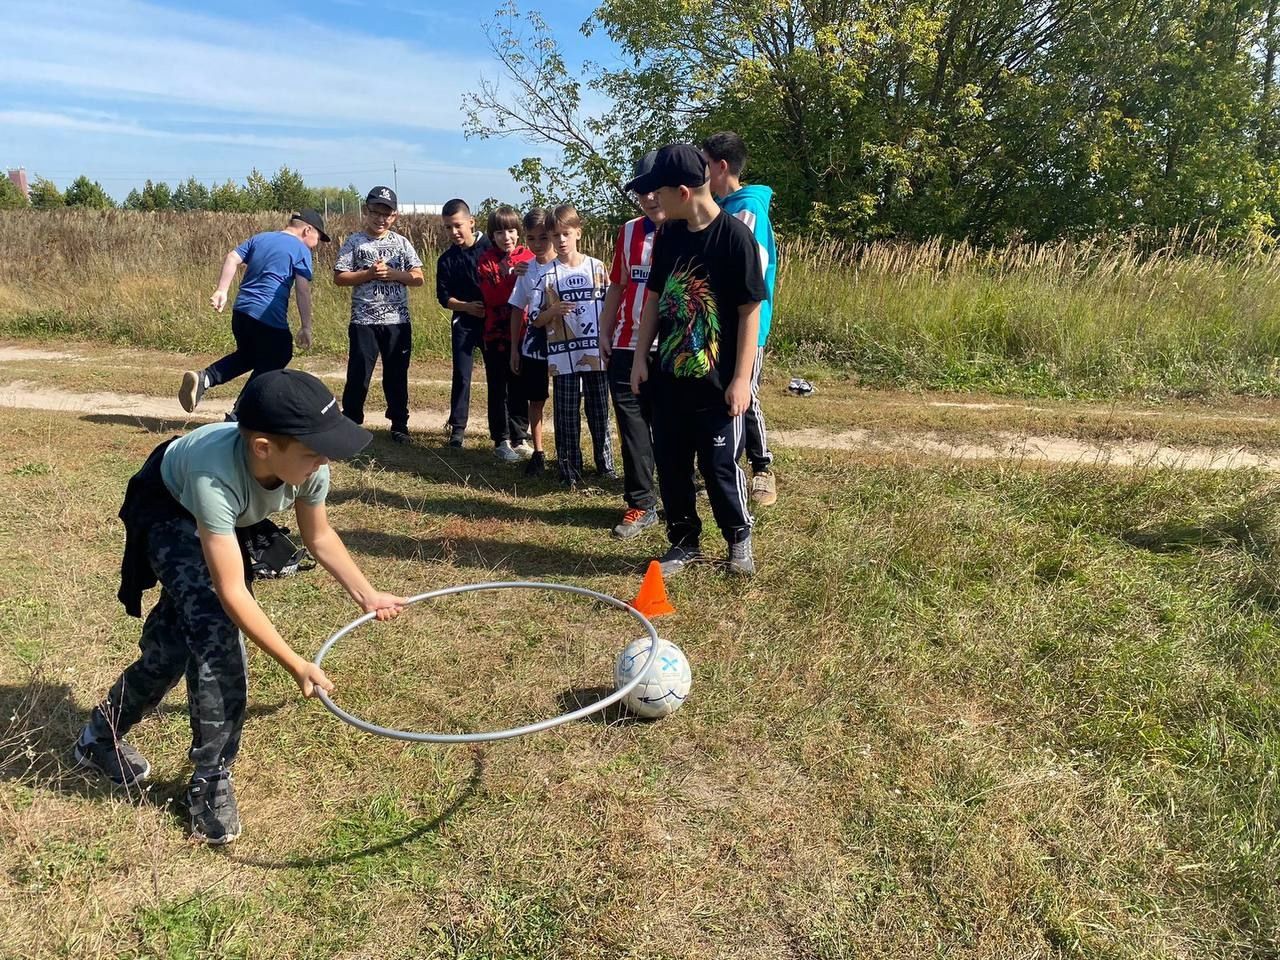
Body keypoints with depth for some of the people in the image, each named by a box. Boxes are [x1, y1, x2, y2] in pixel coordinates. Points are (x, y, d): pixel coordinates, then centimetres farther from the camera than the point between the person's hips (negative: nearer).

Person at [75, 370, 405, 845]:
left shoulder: (309, 465, -31)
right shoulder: (215, 476, -46)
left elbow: (320, 537, -8)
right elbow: (232, 594, -42)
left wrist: (367, 596, -11)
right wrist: (296, 665, -38)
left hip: (229, 517, 6)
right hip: (169, 512, -6)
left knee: (173, 643, 9)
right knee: (214, 631, -24)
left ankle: (101, 737, 36)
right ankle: (211, 779, -6)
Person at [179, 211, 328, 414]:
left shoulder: (259, 238, 18)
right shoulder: (300, 250, 0)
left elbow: (232, 258, 6)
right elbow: (303, 290, -10)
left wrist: (221, 291, 0)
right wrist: (306, 327, -9)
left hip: (241, 311, 7)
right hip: (270, 318, -7)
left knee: (246, 355, 26)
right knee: (266, 369, 8)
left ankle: (203, 378, 6)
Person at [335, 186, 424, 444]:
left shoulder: (402, 243, 7)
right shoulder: (354, 242, 1)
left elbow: (418, 278, 4)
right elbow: (339, 278, -3)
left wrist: (393, 273, -12)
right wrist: (369, 273, -14)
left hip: (398, 322, 2)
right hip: (364, 322, -2)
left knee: (397, 376, 9)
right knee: (358, 375, 1)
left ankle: (399, 425, 21)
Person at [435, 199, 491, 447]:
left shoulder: (490, 248, -5)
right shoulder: (446, 260, 2)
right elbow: (444, 297, 3)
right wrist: (467, 306, -13)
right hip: (464, 323, 1)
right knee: (461, 376, -1)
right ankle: (457, 427, 10)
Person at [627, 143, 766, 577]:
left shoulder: (735, 236, -14)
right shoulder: (669, 235, 5)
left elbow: (750, 311, -13)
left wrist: (741, 378, -15)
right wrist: (641, 357, 7)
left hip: (717, 382, -6)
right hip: (669, 378, 6)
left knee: (720, 467, 4)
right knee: (671, 467, 11)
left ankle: (739, 537, 28)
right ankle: (684, 542, 28)